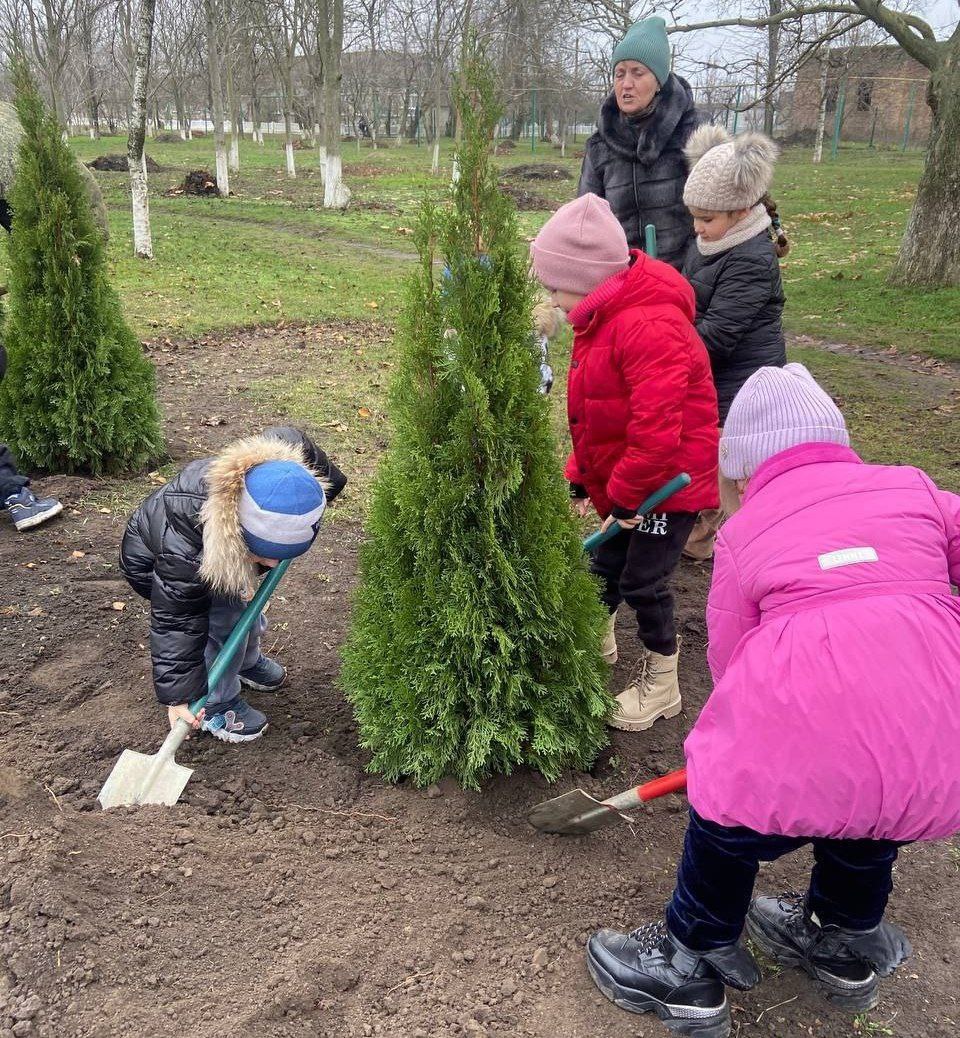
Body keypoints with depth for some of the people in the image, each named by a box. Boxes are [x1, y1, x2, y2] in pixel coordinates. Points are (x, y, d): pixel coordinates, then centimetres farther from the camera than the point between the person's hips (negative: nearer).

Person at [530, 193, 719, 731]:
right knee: (607, 564, 19)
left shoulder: (649, 327, -28)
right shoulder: (604, 316, 6)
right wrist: (582, 478, 10)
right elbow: (593, 411, 12)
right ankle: (598, 644, 44)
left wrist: (623, 494, -20)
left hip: (669, 479, -9)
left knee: (643, 580, 1)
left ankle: (662, 685, 21)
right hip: (623, 478, 9)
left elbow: (656, 429, -30)